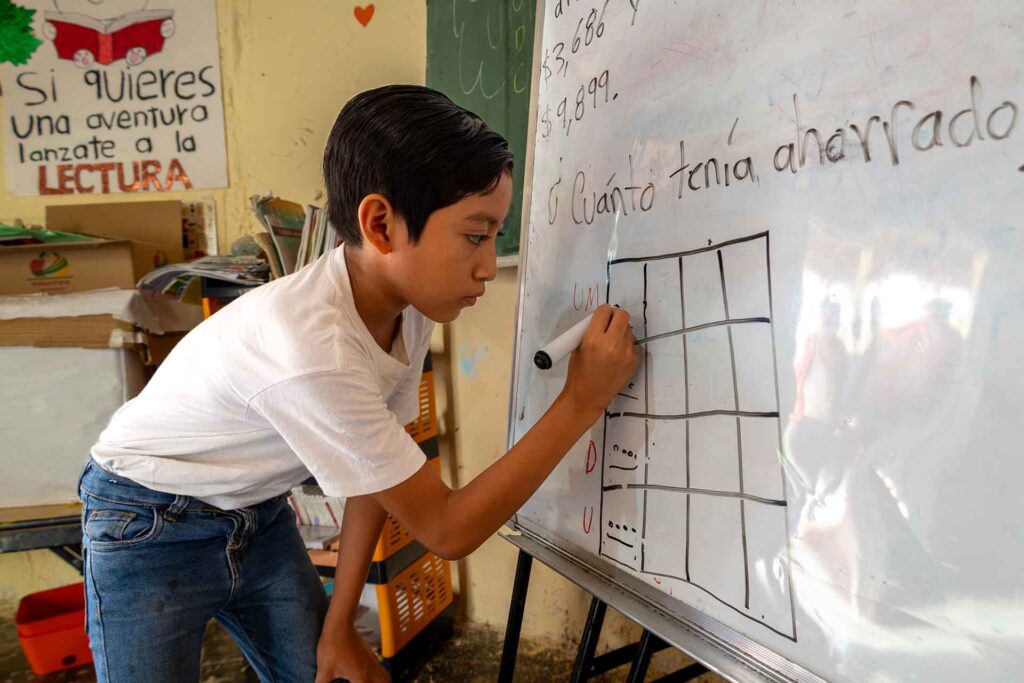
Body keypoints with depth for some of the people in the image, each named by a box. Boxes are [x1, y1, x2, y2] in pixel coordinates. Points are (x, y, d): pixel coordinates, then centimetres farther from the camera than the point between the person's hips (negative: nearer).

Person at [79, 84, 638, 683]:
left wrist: (339, 624, 0)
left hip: (260, 517, 6)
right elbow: (448, 530, -28)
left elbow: (382, 471, -4)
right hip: (150, 531, -5)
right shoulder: (309, 352, -39)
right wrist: (581, 404, -27)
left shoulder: (409, 301, -16)